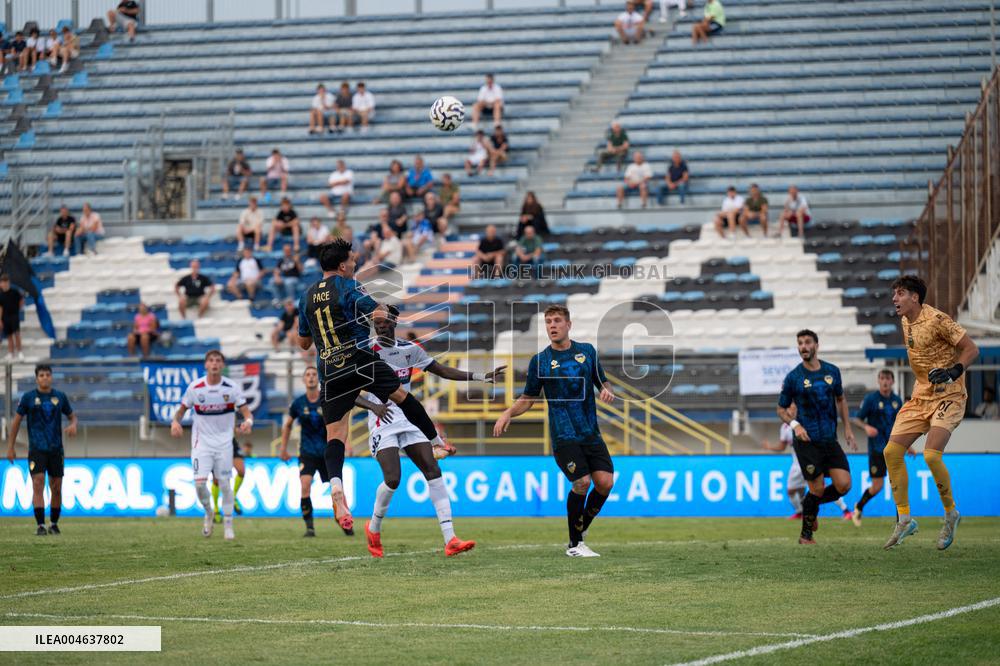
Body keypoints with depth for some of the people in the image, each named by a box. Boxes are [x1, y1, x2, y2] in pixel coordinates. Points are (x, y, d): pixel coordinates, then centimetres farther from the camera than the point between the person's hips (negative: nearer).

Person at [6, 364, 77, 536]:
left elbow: (72, 415, 18)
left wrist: (73, 425, -7)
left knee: (56, 488, 5)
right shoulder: (28, 398, 0)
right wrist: (10, 448, 4)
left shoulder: (60, 397, 6)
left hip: (56, 449, 3)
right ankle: (40, 525, -16)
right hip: (36, 449, -3)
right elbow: (16, 421, 6)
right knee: (38, 484, -15)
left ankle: (54, 524, 21)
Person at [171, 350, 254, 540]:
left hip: (224, 441, 0)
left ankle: (228, 525, 15)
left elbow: (246, 412, -7)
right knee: (200, 483, -12)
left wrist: (248, 422, -30)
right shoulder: (195, 387, -6)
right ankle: (209, 513, 17)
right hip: (202, 441, 0)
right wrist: (175, 422, -16)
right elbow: (182, 409, 6)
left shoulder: (232, 387, -7)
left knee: (224, 483, 1)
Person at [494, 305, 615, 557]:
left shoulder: (587, 351, 9)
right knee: (582, 482, -17)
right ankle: (574, 544, -1)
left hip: (591, 432, 3)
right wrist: (508, 413, -8)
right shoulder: (539, 361, 3)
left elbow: (602, 381, 18)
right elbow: (528, 398, 10)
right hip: (563, 435, -3)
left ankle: (581, 529, 17)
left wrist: (607, 391, -6)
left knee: (605, 482, -8)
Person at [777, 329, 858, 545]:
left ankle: (811, 505, 23)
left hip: (830, 440, 4)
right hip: (807, 441, -4)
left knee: (844, 485, -6)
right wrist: (795, 425, -15)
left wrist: (847, 429, 13)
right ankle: (806, 536, 11)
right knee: (817, 488, -7)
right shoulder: (793, 377, -4)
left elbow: (841, 399, 20)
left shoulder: (832, 371, 6)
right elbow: (781, 409, 4)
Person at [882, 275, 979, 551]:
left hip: (948, 397, -8)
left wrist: (952, 372, -26)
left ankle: (951, 514, 0)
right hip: (920, 397, 8)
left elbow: (971, 349, -14)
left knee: (931, 455, -23)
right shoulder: (906, 322, 10)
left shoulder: (937, 319, -15)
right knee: (891, 451, -5)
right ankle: (904, 519, 4)